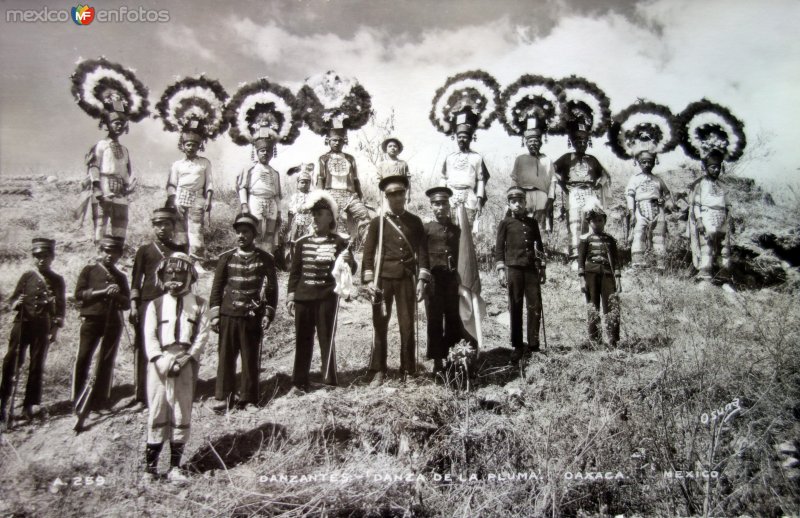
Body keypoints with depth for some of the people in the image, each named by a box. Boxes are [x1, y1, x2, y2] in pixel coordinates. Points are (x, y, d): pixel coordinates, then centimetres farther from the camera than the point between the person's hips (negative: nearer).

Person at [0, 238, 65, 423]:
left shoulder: (57, 280, 5)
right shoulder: (27, 276, 6)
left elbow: (60, 306, 5)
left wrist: (56, 327, -3)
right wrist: (15, 303, -14)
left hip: (43, 327, 0)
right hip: (23, 323, 0)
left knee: (37, 365, 4)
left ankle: (31, 404, 13)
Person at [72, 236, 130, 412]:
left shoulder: (121, 277, 17)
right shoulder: (89, 270, 10)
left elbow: (127, 304, 13)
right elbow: (79, 294, -3)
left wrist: (117, 295, -8)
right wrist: (103, 292, -12)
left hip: (113, 322, 2)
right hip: (91, 320, -2)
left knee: (107, 361, 3)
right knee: (83, 359, -4)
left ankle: (100, 400, 10)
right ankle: (77, 400, 5)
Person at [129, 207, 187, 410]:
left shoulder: (180, 251, 14)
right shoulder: (144, 250, 10)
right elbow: (135, 280, 7)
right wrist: (133, 306, -2)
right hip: (147, 304, -1)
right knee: (143, 351, -1)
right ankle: (141, 397, 4)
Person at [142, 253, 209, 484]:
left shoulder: (199, 305, 7)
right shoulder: (156, 305, 10)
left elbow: (202, 336, 0)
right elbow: (149, 336, 1)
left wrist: (184, 359, -12)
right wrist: (161, 360, -14)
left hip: (186, 364, 0)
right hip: (159, 363, 0)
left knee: (182, 414, 3)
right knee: (157, 412, 2)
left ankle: (175, 466, 13)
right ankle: (150, 465, 13)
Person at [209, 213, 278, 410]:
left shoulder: (265, 259, 3)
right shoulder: (226, 258, 7)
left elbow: (272, 288, 4)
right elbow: (217, 287, 8)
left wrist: (268, 314, -3)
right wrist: (214, 315, 2)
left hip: (253, 317, -1)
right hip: (228, 316, 2)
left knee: (251, 359, 4)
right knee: (226, 357, 3)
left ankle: (249, 399, 15)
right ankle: (225, 397, 13)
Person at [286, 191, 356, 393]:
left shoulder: (339, 242, 1)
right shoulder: (302, 242, 10)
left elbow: (350, 270, 1)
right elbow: (294, 271, 12)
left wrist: (349, 262, -22)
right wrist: (291, 296, 5)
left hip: (327, 298, -3)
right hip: (303, 298, 3)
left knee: (326, 339, 1)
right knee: (303, 340, 7)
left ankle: (329, 380, 11)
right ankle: (299, 382, 14)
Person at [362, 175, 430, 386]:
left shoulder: (415, 222, 8)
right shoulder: (377, 222, 5)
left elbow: (422, 251, 5)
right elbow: (368, 252, 2)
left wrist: (422, 280, -3)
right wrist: (368, 280, -8)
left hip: (406, 279, 1)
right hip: (383, 279, 0)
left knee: (407, 326, 1)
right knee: (380, 326, 3)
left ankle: (408, 371, 10)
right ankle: (378, 372, 10)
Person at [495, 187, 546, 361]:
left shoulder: (532, 222, 15)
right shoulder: (505, 223, 6)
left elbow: (539, 246, 18)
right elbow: (499, 248, 2)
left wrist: (542, 268, 13)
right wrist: (501, 270, -7)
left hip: (532, 269, 3)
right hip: (514, 269, -3)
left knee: (535, 306, -2)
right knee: (515, 308, 0)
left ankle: (533, 345, 7)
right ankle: (517, 346, 5)